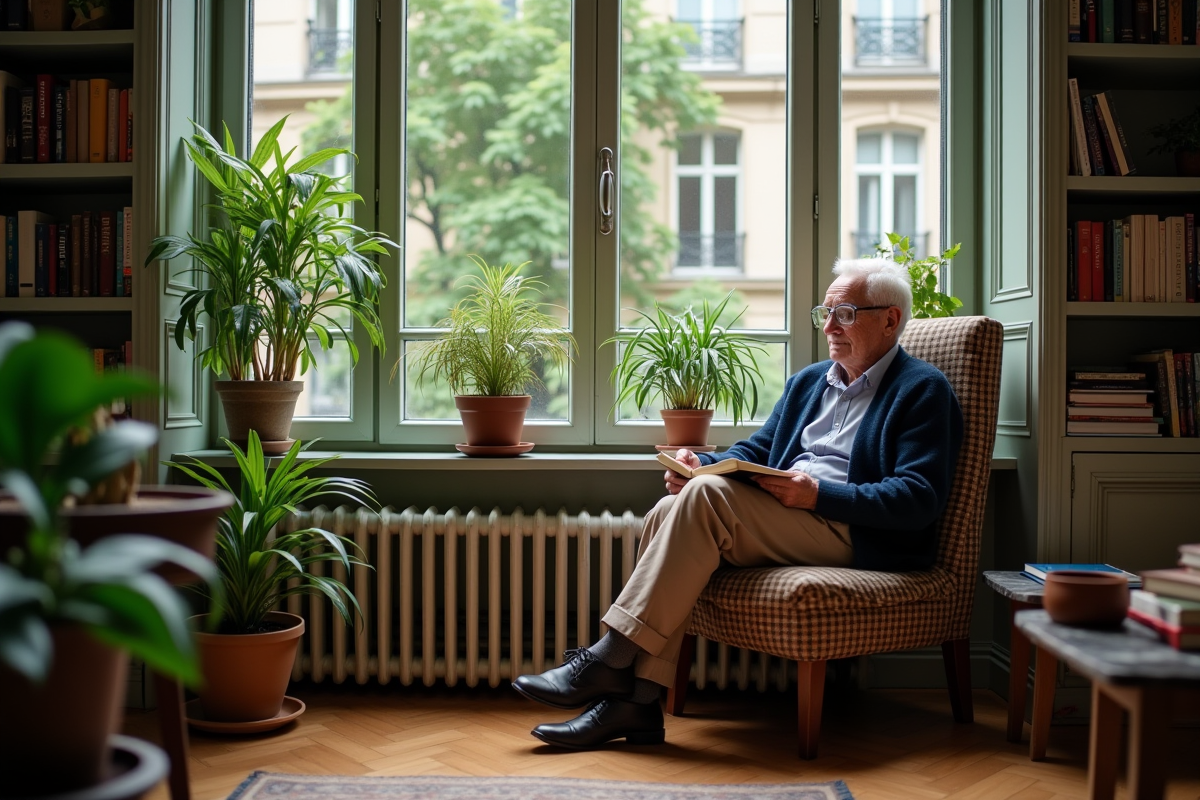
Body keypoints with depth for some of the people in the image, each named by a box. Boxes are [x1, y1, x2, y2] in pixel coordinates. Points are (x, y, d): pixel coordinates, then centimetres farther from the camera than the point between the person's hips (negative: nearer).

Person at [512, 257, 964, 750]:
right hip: (782, 520, 7)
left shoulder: (923, 391, 1)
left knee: (707, 495, -28)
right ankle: (635, 703, -23)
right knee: (670, 511, -20)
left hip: (856, 536, -7)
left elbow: (919, 498, -11)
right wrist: (702, 465, 0)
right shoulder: (808, 381, 24)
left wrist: (819, 493, -22)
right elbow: (755, 449, 22)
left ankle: (611, 658, -24)